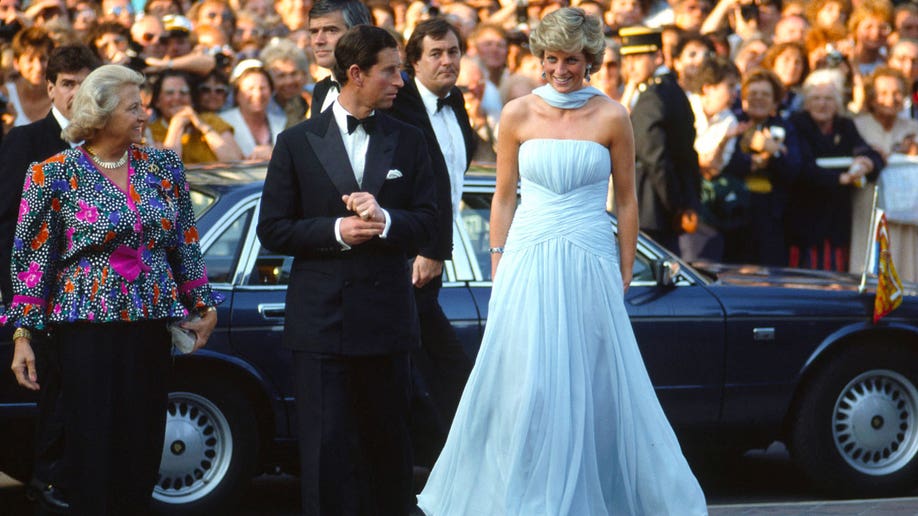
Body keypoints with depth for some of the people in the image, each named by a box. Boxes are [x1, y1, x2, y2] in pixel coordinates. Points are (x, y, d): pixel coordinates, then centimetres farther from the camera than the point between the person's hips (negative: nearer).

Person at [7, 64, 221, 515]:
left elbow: (186, 244, 16)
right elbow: (30, 259, -1)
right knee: (92, 457, -3)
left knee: (142, 454, 3)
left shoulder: (164, 166, 8)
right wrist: (23, 335, -4)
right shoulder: (54, 175, -3)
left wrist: (204, 305, 13)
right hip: (87, 326, -3)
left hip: (151, 324, 4)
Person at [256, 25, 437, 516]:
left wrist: (385, 219, -16)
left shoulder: (408, 141, 7)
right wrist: (336, 231, -14)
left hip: (386, 315, 2)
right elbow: (273, 229, -1)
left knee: (387, 440, 12)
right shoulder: (297, 143, 1)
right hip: (321, 318, -2)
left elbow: (427, 221, 4)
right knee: (326, 445, -4)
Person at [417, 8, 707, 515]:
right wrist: (499, 275, 4)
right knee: (523, 390, 0)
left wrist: (623, 279, 2)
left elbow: (626, 202, 4)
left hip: (590, 265, -1)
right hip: (528, 264, 1)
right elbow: (504, 197, 8)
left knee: (595, 389, 3)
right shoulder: (517, 115, 2)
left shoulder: (611, 118, -1)